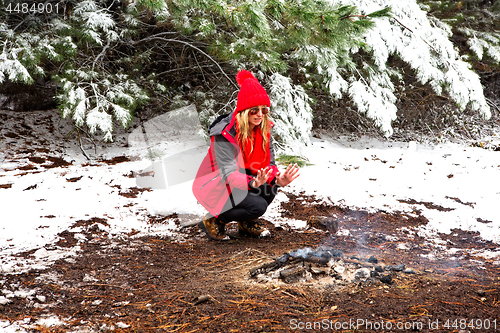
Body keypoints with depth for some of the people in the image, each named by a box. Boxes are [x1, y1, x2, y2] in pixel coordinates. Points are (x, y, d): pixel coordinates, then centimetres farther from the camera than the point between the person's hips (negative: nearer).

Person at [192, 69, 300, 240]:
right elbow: (229, 175, -32)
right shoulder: (225, 134, -26)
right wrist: (253, 183, -51)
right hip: (215, 187, -7)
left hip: (244, 178, 7)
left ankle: (247, 222, 3)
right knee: (258, 206, -26)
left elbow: (269, 164, -8)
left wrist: (279, 179, -31)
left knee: (271, 183, -20)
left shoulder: (263, 129, -5)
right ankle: (213, 220, -4)